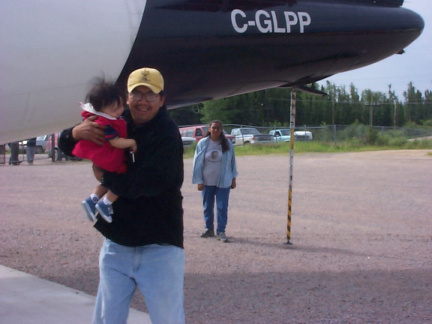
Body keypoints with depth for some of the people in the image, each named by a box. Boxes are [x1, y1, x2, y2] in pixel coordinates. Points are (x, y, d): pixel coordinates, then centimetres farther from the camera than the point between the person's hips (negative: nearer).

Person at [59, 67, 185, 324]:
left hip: (159, 246, -5)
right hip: (116, 245, 6)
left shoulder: (167, 132, -12)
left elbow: (149, 182, -25)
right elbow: (67, 147, 13)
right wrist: (75, 133, -11)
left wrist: (105, 177, -12)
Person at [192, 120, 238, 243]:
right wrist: (199, 181, -2)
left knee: (222, 207, -3)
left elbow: (232, 161, 7)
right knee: (207, 207, 11)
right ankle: (209, 229, 25)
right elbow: (198, 163, 1)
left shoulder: (227, 144, -1)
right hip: (207, 181, 1)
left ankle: (221, 231, 5)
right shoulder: (202, 143, -2)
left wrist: (233, 179, 7)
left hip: (223, 181, -1)